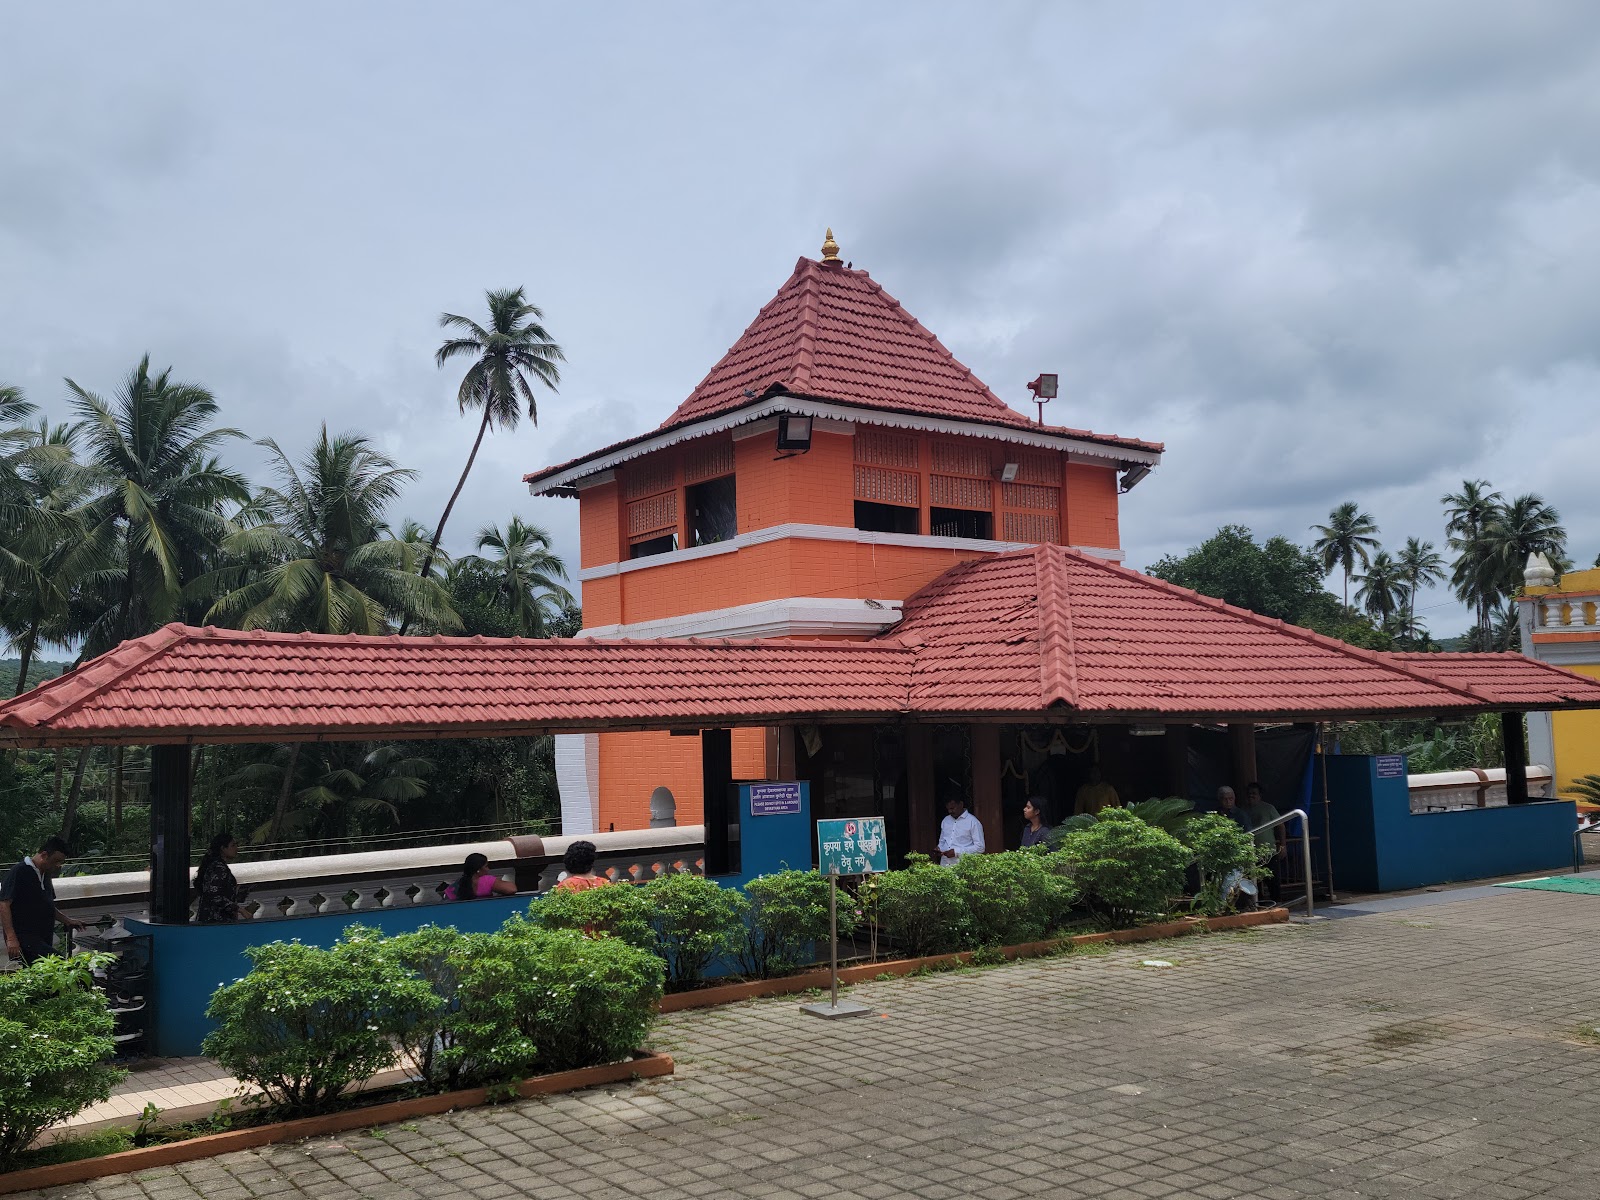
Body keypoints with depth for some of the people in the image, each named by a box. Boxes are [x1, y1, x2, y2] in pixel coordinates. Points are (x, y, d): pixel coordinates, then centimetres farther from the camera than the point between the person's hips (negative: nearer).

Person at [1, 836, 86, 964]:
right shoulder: (20, 872, -8)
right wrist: (11, 938, -20)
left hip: (44, 940, 9)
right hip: (24, 938, -9)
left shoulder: (46, 875, 20)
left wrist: (68, 921, 19)